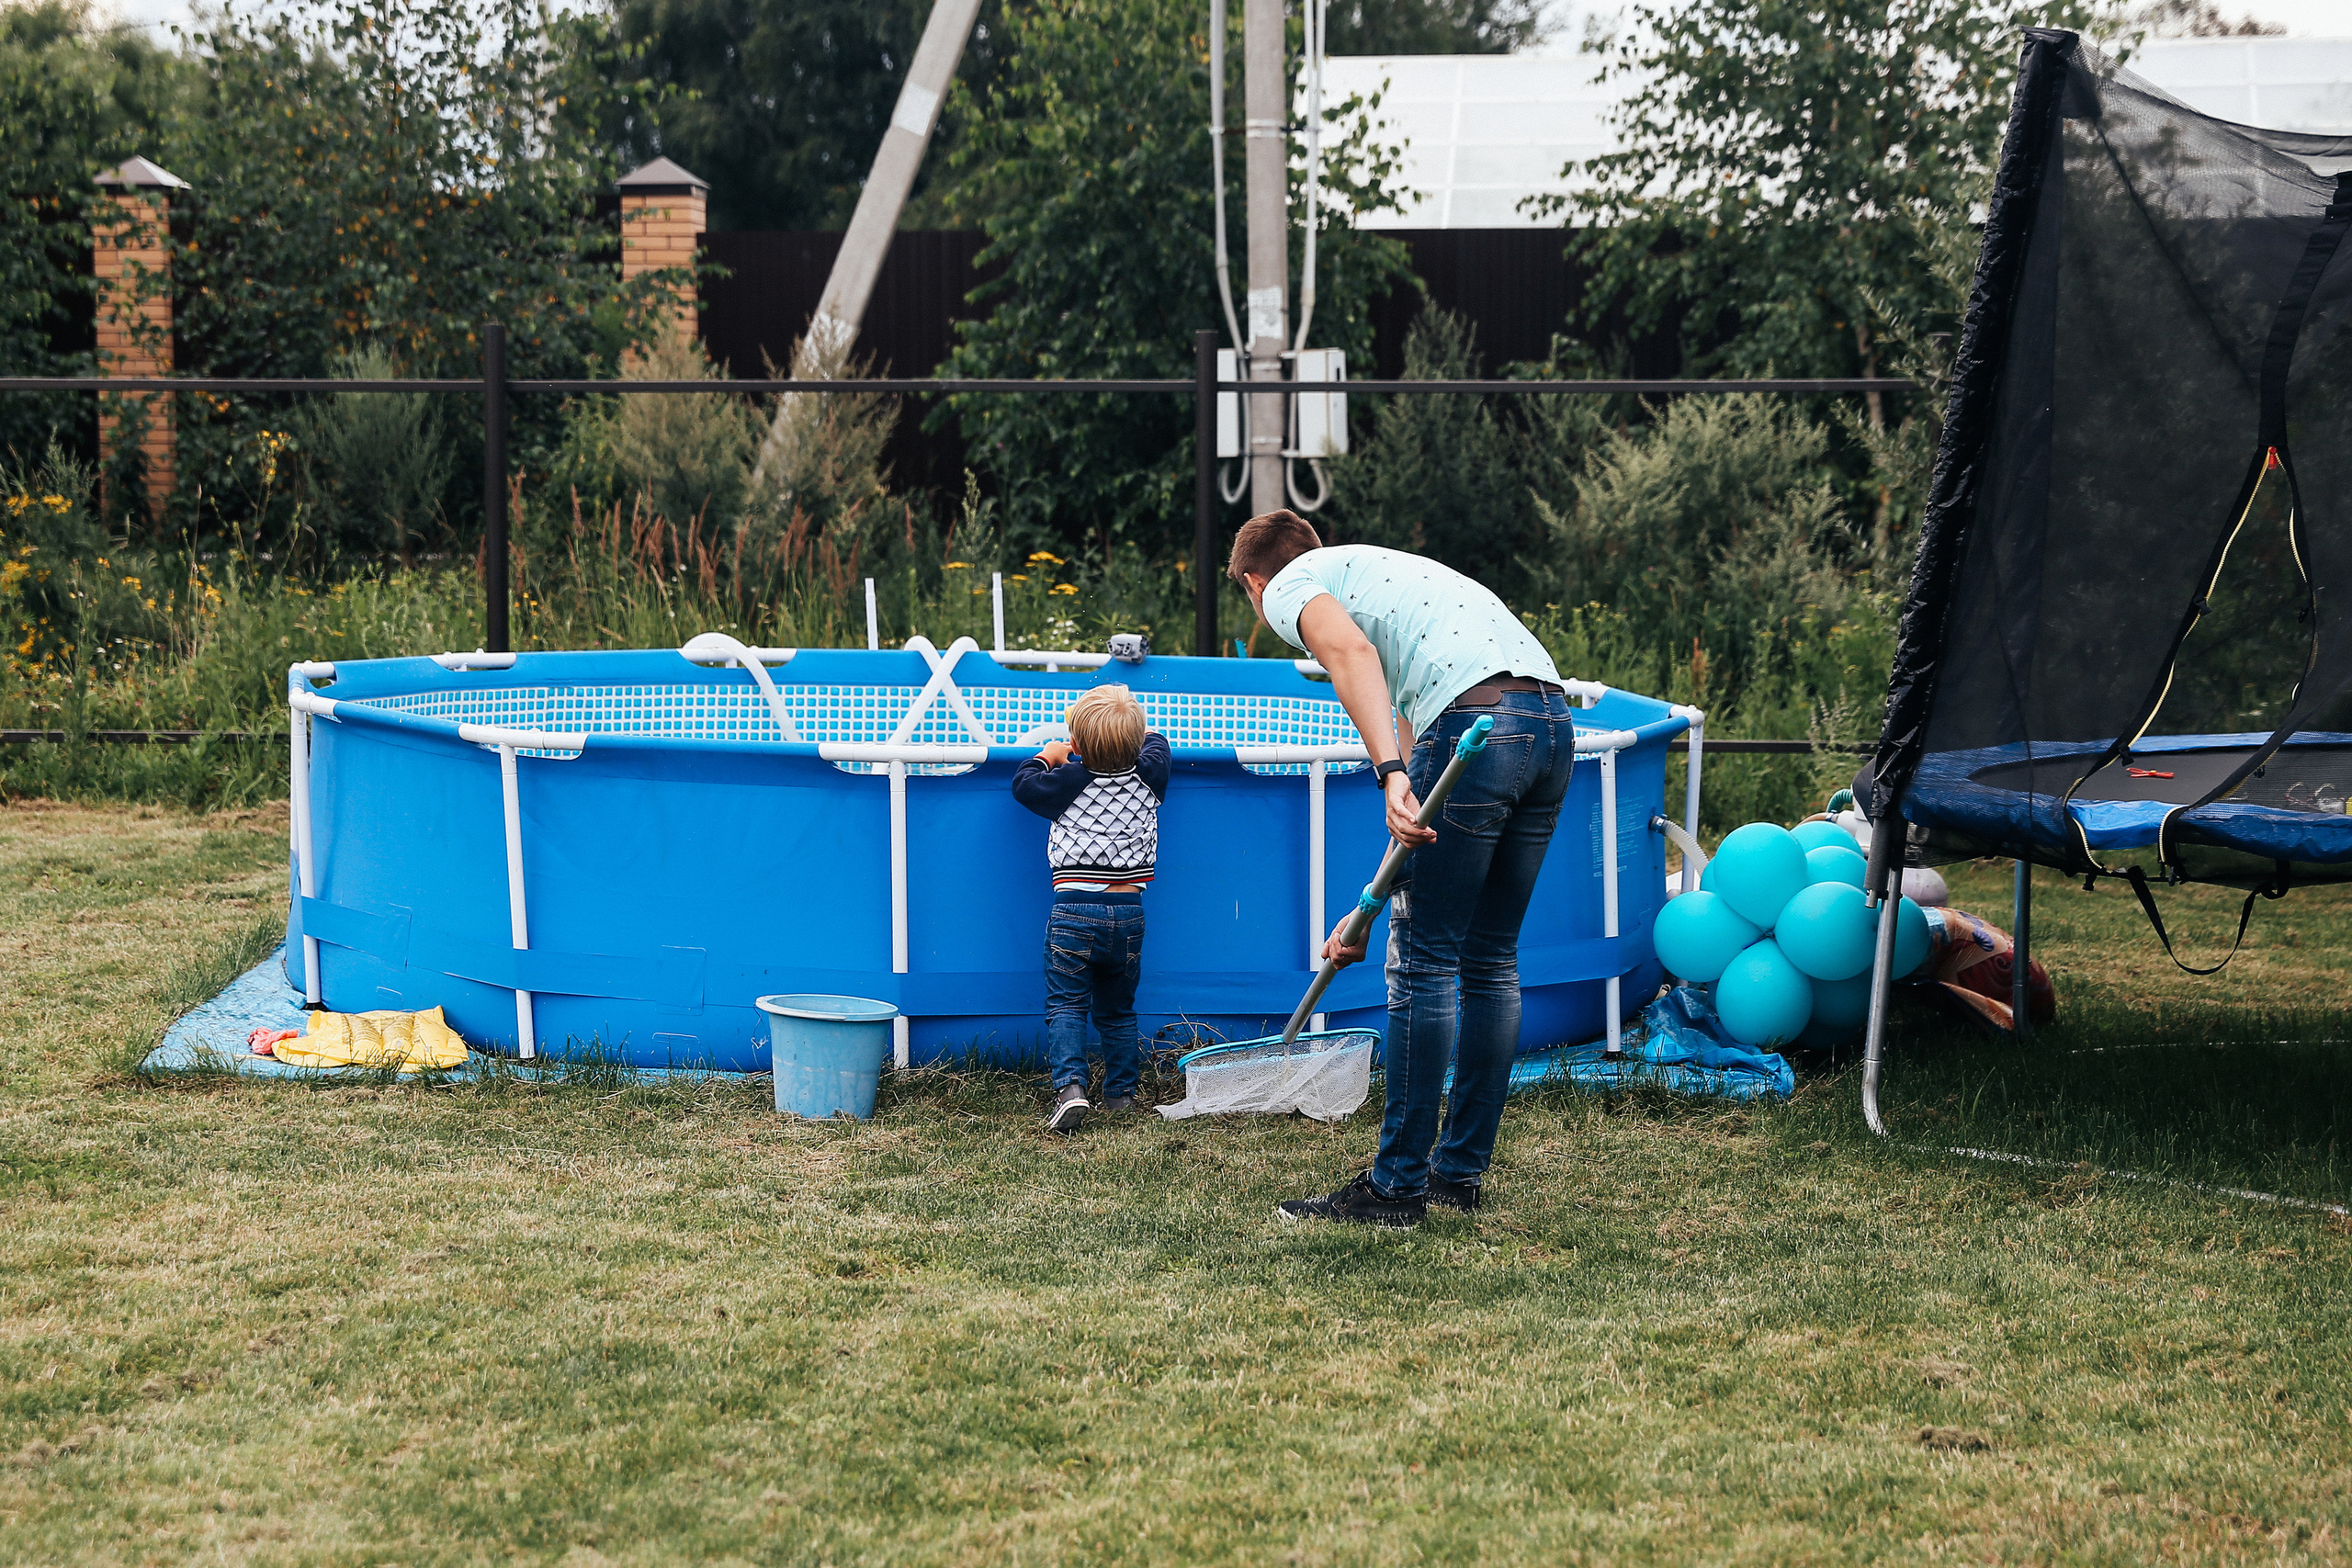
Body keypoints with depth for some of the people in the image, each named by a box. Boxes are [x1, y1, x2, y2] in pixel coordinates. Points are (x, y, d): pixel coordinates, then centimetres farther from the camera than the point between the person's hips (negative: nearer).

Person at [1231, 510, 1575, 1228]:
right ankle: (1461, 1171, 24)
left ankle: (1397, 1187, 6)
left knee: (1425, 962, 0)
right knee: (1491, 963, 16)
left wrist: (1389, 772, -24)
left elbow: (1350, 649, -13)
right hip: (1554, 718, 8)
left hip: (1478, 720, -8)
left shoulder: (1289, 587, 13)